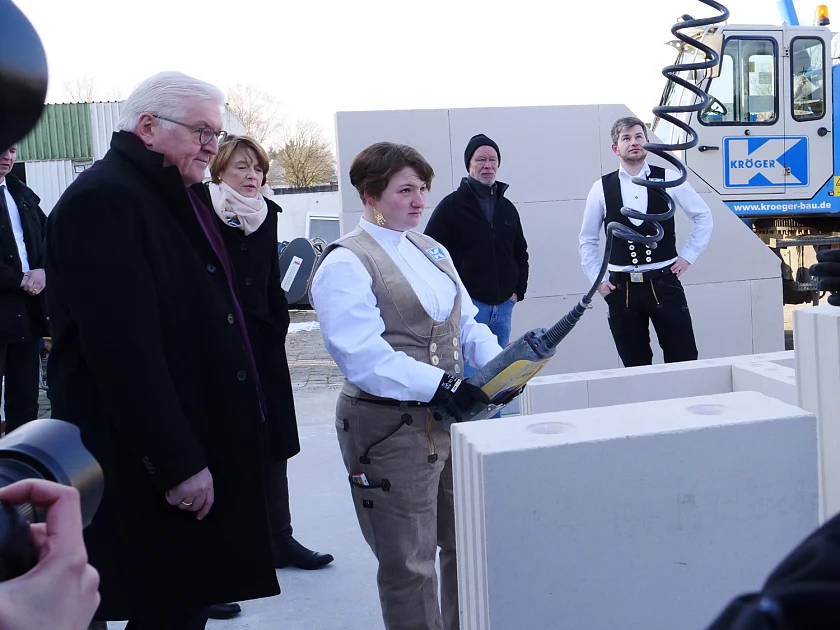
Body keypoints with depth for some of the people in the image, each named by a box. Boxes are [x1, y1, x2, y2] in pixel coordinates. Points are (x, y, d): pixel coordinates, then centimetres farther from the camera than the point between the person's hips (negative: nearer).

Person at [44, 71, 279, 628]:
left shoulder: (174, 199, 16)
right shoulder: (104, 199, -16)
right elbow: (124, 348, -23)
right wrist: (177, 463, -22)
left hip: (199, 446, 9)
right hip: (151, 473, -9)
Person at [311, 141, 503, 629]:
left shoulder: (431, 250, 13)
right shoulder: (346, 264, -12)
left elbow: (467, 322, 13)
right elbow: (362, 355, -24)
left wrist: (498, 363, -6)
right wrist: (438, 385, -31)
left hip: (447, 417, 8)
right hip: (390, 428, -8)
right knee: (409, 567, 5)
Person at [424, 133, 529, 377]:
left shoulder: (507, 208, 15)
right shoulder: (451, 205, -3)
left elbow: (521, 253, 23)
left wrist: (518, 290, 11)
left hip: (503, 305, 6)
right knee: (469, 375, -11)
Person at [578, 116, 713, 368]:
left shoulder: (669, 179, 0)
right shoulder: (601, 188, 2)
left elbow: (703, 216, 11)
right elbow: (588, 240, 12)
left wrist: (688, 256, 6)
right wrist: (597, 280, 6)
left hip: (664, 283, -1)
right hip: (621, 288, 1)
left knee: (683, 362, 1)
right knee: (635, 368, 10)